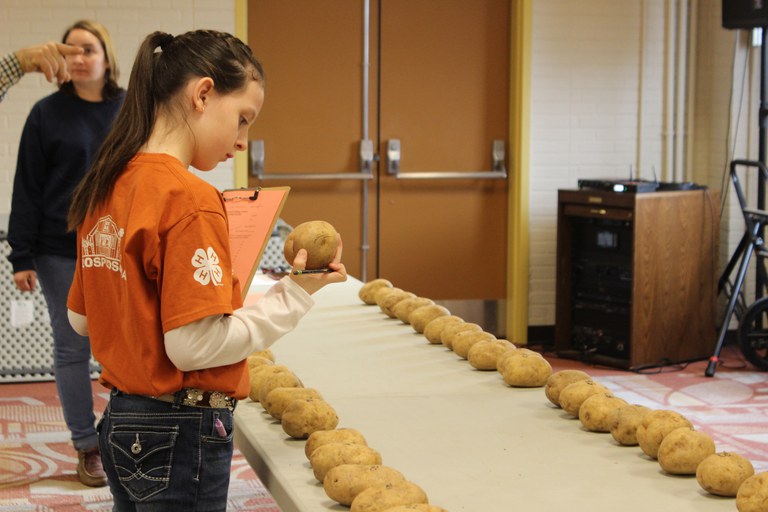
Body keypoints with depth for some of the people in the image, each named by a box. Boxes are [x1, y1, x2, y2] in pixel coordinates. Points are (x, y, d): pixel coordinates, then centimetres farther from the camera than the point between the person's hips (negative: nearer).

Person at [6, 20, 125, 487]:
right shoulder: (48, 114, -1)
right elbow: (27, 189, -2)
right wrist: (22, 257, -6)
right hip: (63, 252, -1)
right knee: (73, 350, 4)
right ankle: (88, 449, 14)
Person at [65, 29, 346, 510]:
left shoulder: (106, 188, 6)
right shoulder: (190, 199, -20)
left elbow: (80, 317, 13)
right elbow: (194, 345, -22)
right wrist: (293, 296, -15)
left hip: (122, 423, 8)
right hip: (181, 434, -8)